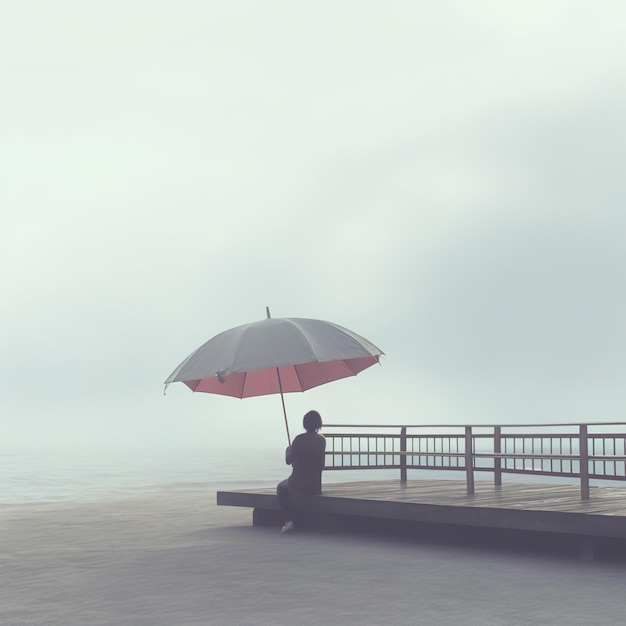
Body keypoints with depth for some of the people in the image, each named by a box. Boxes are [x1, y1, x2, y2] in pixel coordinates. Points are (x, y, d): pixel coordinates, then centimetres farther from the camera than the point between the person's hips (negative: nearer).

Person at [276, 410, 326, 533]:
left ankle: (288, 520, 11)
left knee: (281, 488, 26)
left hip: (299, 484, -5)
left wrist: (288, 450, 13)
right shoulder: (322, 440, 2)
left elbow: (288, 461, -8)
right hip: (316, 486, 5)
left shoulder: (300, 439, -16)